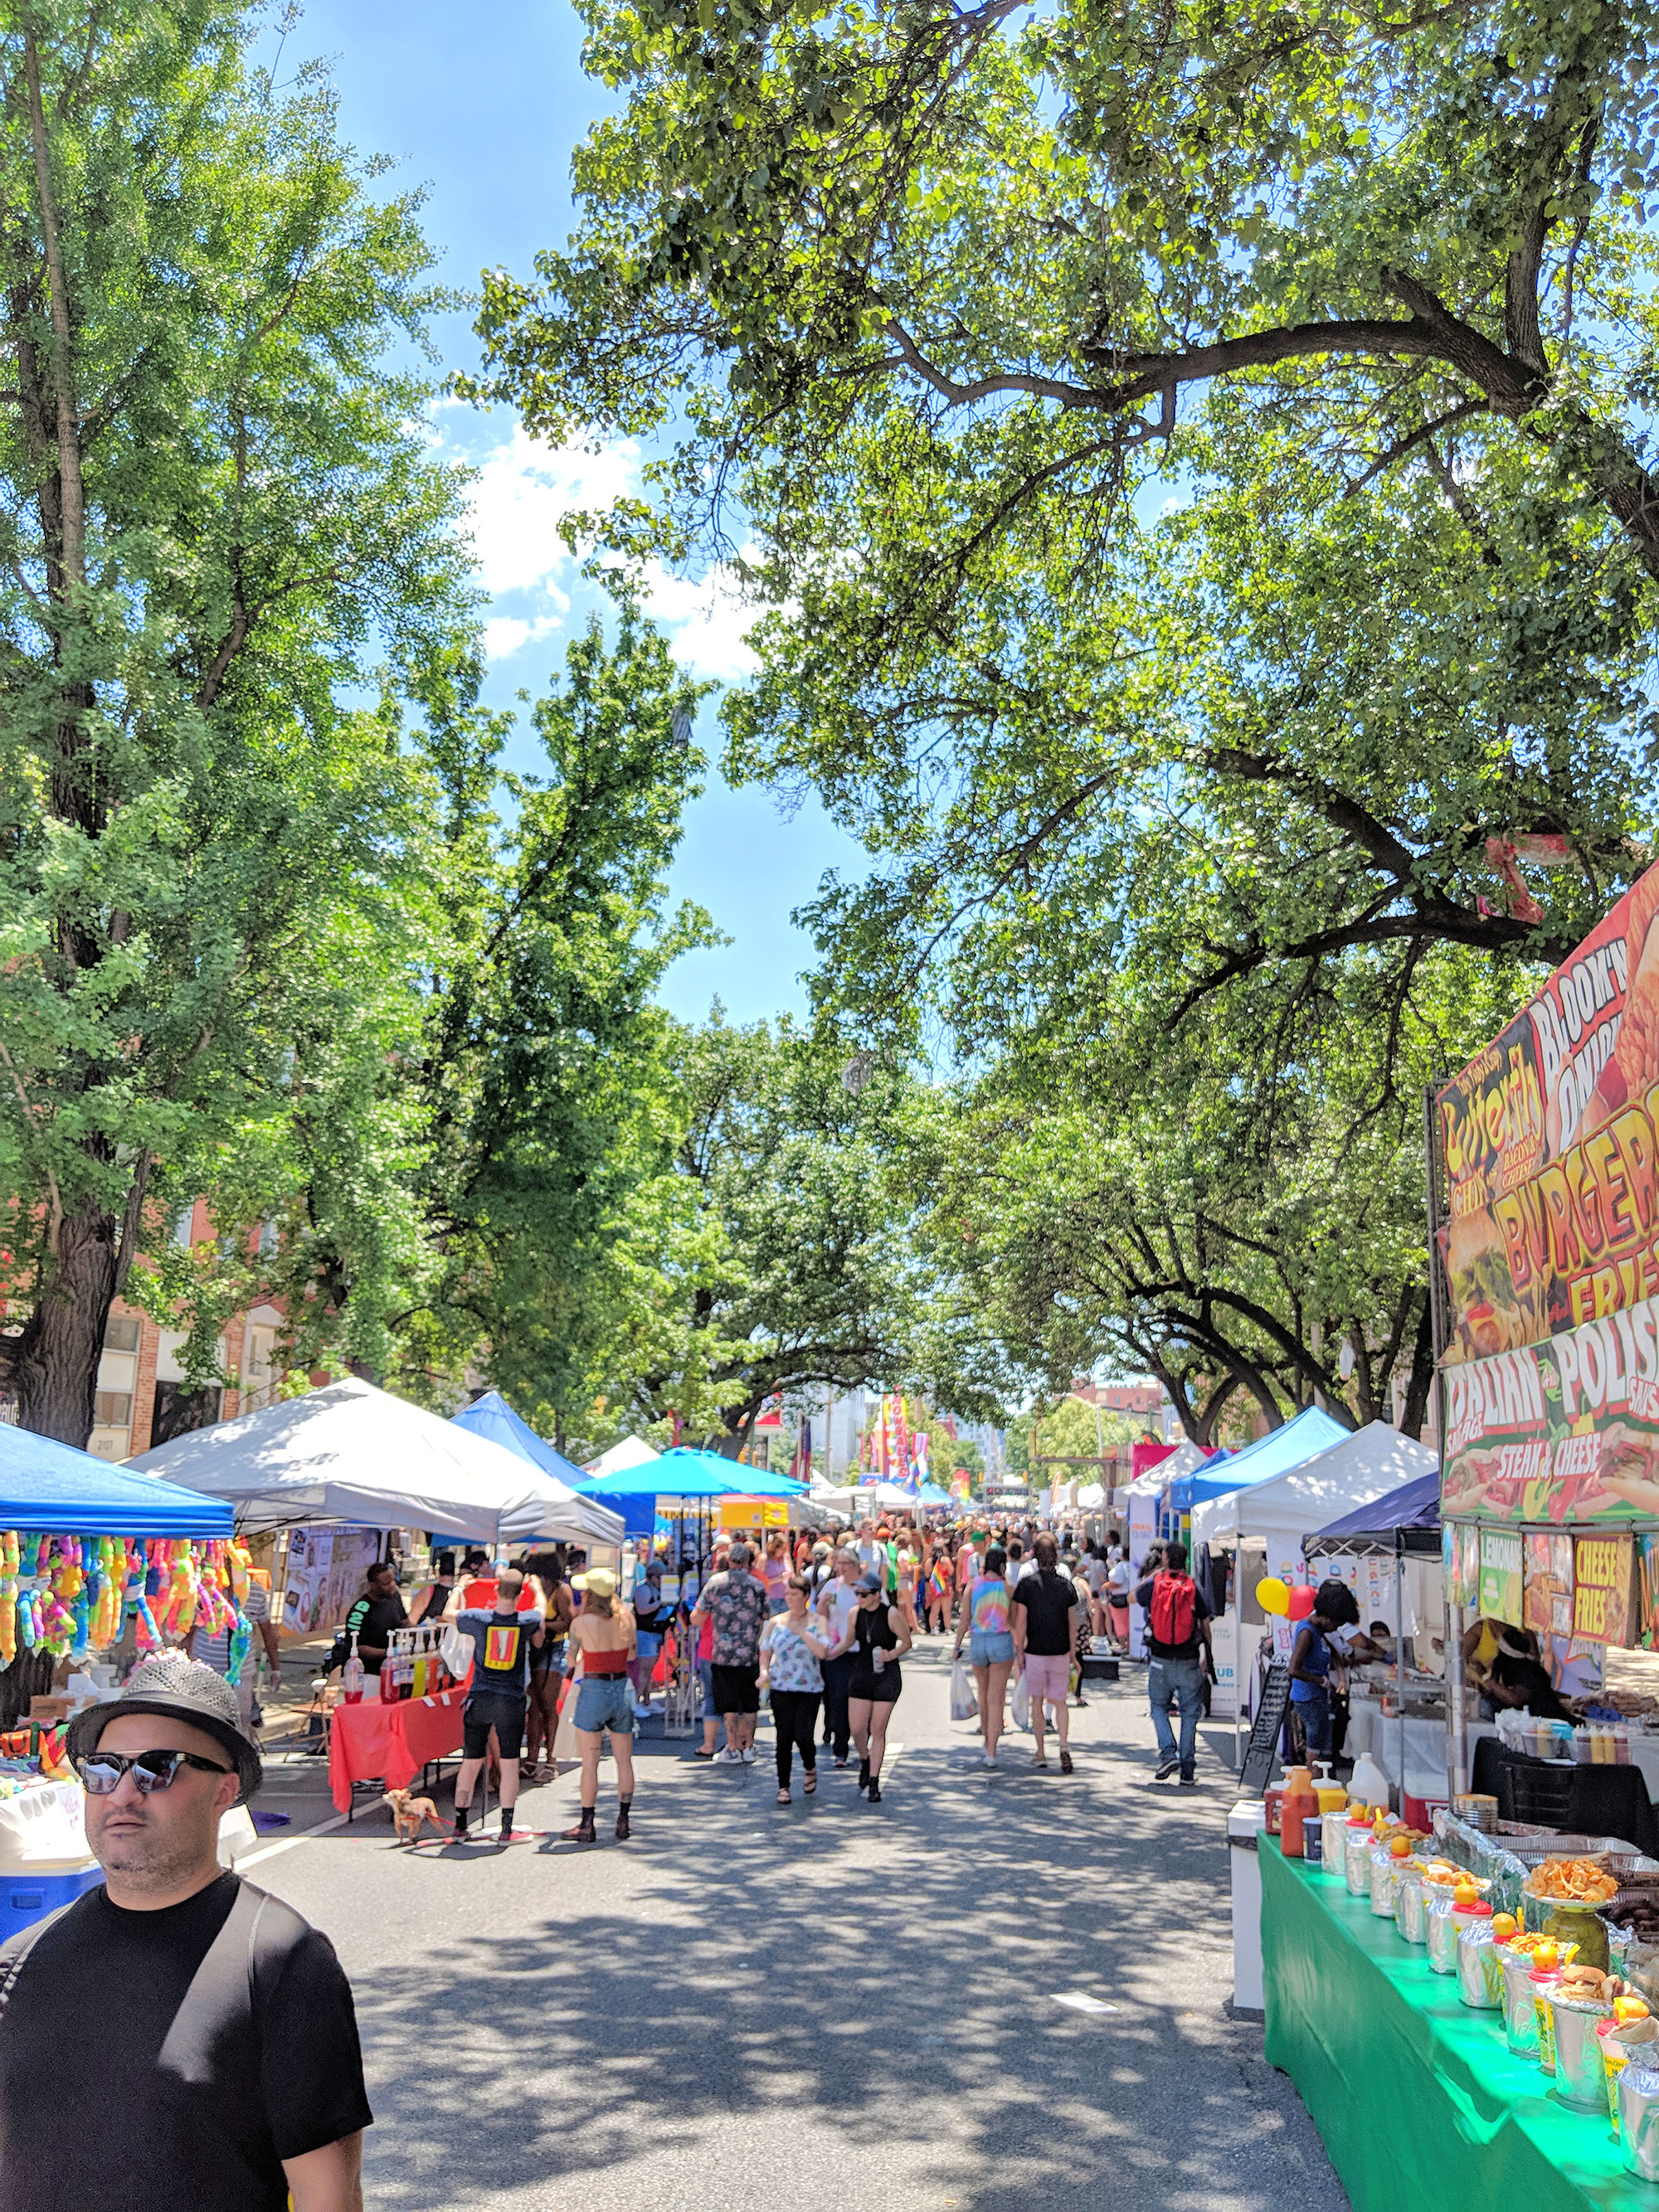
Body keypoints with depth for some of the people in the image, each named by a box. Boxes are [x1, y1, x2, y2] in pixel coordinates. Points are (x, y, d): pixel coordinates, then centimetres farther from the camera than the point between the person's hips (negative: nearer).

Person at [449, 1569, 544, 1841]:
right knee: (509, 1763, 7)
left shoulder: (476, 1617, -9)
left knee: (471, 1762, 12)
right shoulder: (529, 1620, -8)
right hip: (511, 1701, -1)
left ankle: (460, 1823, 20)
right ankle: (506, 1826, 4)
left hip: (479, 1698, 1)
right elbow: (539, 1639, 19)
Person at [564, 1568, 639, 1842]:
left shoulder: (581, 1623, -14)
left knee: (590, 1760, 4)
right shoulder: (626, 1616, -3)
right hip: (623, 1688, 4)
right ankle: (624, 1822, 15)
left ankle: (587, 1825, 9)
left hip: (593, 1689, -4)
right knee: (624, 1758, 11)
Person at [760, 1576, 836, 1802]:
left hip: (809, 1688, -2)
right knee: (784, 1737, -1)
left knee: (803, 1735, -9)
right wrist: (764, 1671, -7)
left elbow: (822, 1652, -14)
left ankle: (810, 1768, 23)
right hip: (780, 1688, 2)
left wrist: (801, 1631, -17)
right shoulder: (775, 1622, 6)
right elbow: (765, 1651, 12)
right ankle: (783, 1786, 12)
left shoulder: (817, 1622, -1)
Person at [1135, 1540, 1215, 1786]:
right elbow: (1205, 1623, 2)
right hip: (1188, 1662, 0)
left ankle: (1167, 1754, -2)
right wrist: (1208, 1656, 12)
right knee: (1189, 1713, 8)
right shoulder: (1193, 1587, -2)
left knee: (1159, 1706, 17)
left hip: (1160, 1661, 0)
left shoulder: (1155, 1583, -3)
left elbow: (1134, 1597, 18)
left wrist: (1153, 1573, 23)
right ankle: (1187, 1770, 8)